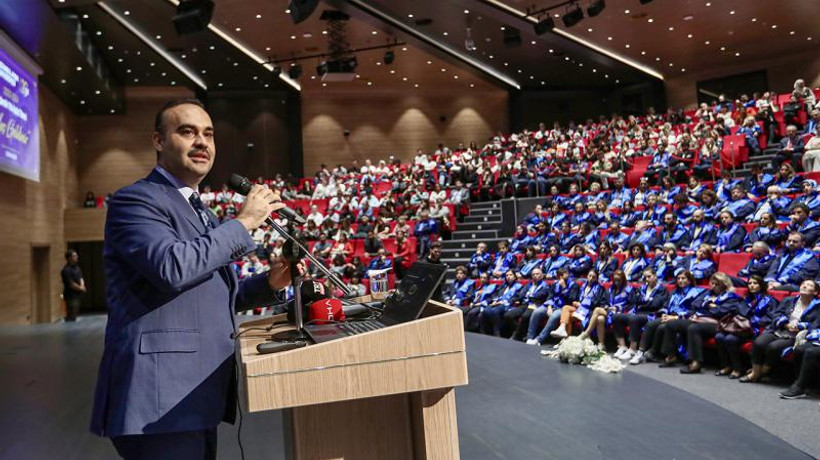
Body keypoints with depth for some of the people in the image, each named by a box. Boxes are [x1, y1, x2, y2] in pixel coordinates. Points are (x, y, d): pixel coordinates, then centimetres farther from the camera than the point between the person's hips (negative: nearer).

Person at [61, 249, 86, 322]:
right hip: (71, 296, -9)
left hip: (77, 296, 9)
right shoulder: (66, 270, -15)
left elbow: (80, 278, 11)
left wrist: (82, 285, -9)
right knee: (71, 317, -9)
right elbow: (71, 284, -17)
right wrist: (81, 288, -5)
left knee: (74, 316, 13)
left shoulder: (76, 267, 12)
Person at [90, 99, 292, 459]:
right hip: (160, 397, -9)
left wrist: (270, 283, 5)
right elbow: (174, 267, -26)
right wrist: (244, 221, -16)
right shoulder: (134, 200, -8)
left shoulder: (201, 212, 20)